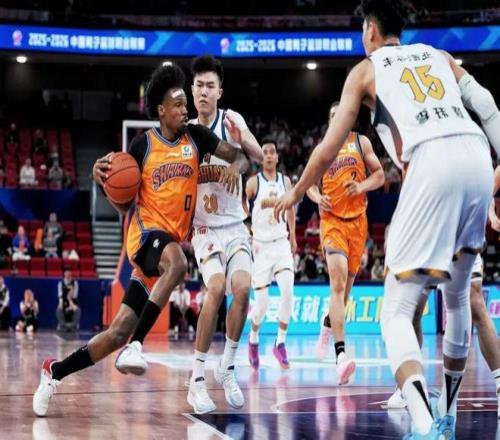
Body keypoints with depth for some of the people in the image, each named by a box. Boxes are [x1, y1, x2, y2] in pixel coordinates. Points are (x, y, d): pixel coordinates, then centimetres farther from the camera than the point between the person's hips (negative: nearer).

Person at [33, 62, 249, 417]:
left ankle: (55, 372, 16)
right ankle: (136, 346, -37)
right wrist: (106, 181, -16)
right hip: (147, 231, -3)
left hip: (174, 238, 3)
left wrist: (236, 167, -17)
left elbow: (240, 156, 7)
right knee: (177, 262, -41)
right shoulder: (143, 144, 0)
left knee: (119, 332, 1)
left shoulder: (196, 137, 6)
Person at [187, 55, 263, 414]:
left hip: (235, 227, -1)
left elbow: (259, 156, -20)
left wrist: (242, 141, -41)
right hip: (204, 229, 1)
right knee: (217, 289, -23)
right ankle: (197, 378, -15)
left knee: (242, 288, -22)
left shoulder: (231, 120, -6)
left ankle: (228, 367, 1)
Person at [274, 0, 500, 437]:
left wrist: (295, 193, 29)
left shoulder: (365, 70, 18)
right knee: (457, 295, 25)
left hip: (432, 165, -5)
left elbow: (329, 148, 15)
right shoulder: (440, 56, 30)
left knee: (397, 310, -2)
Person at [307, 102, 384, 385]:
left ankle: (327, 327, 41)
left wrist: (362, 186, -12)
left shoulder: (361, 142, 10)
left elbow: (380, 175, 8)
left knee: (346, 285, 10)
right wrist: (317, 197, -5)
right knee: (338, 282, -19)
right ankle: (341, 355, -27)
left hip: (357, 220, 2)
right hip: (332, 219, -2)